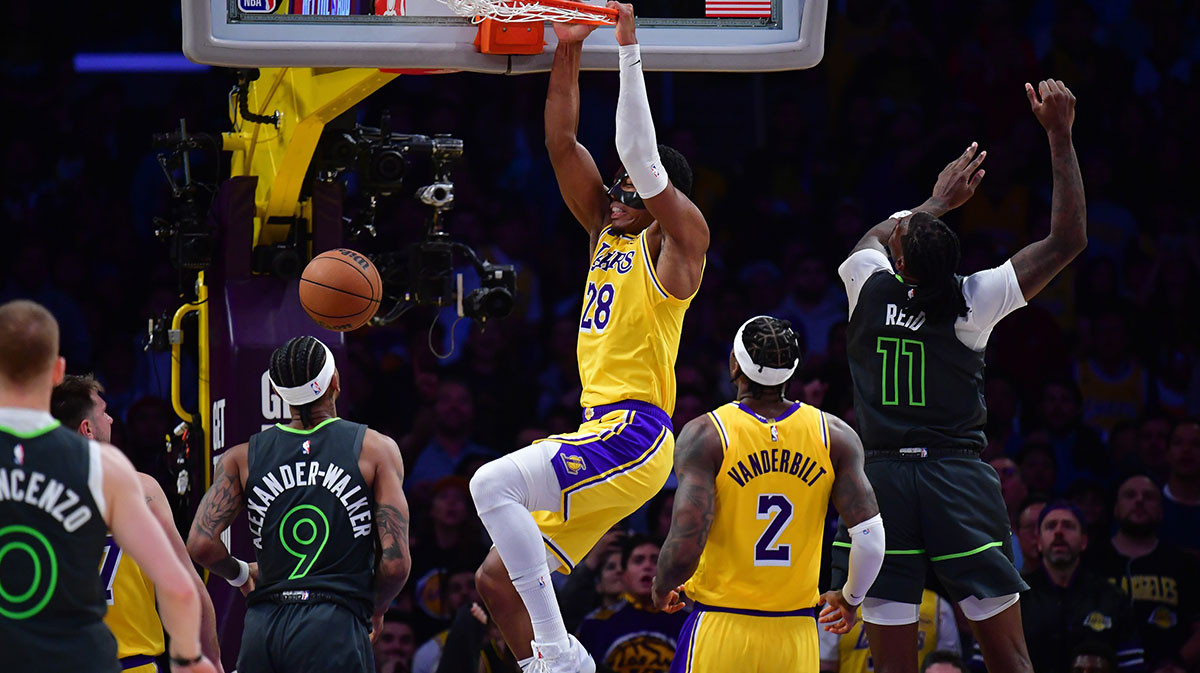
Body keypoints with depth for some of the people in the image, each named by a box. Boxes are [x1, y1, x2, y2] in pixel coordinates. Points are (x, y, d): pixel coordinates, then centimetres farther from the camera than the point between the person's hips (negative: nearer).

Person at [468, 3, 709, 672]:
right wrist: (568, 54, 4)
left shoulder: (679, 240, -3)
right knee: (497, 580, 6)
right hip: (600, 435, 9)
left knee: (492, 483, -28)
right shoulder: (609, 232, 19)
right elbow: (563, 144, 14)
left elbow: (642, 156, -18)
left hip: (634, 434, -9)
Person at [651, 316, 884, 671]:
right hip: (796, 635, 3)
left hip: (720, 631, -3)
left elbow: (685, 547, -16)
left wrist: (663, 588, 6)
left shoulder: (704, 435, -8)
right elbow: (871, 542, -4)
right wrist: (850, 598, 16)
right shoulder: (835, 436, 0)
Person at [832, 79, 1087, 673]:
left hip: (881, 479, 1)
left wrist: (937, 201, 39)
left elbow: (873, 241, 26)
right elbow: (1068, 240, -1)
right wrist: (1060, 135, 2)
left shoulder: (870, 285, -1)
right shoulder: (973, 300, -5)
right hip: (959, 482, -1)